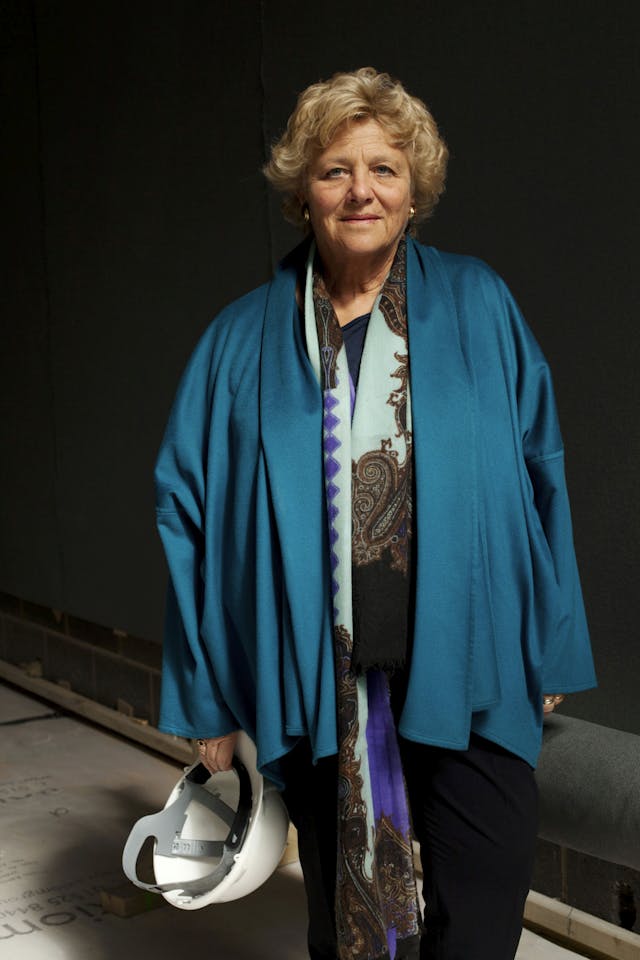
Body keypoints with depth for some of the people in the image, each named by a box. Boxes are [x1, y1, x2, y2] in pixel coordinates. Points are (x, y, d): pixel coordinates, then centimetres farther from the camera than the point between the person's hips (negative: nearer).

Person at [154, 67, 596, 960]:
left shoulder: (479, 308, 2)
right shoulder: (245, 342, 2)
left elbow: (539, 474, 4)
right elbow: (189, 510, 2)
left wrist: (549, 643, 2)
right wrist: (210, 694, 0)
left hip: (468, 676, 0)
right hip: (319, 686, 1)